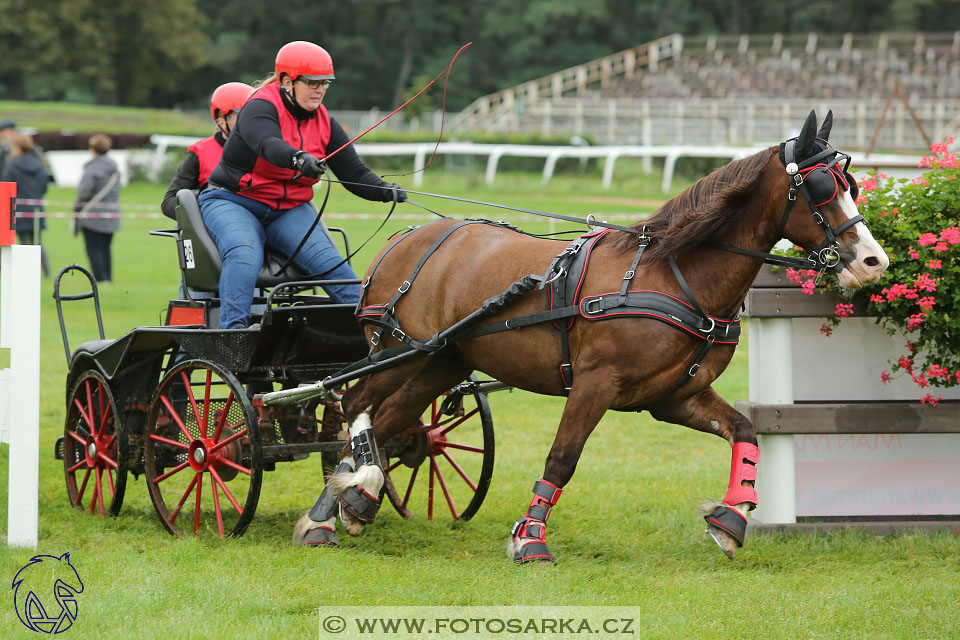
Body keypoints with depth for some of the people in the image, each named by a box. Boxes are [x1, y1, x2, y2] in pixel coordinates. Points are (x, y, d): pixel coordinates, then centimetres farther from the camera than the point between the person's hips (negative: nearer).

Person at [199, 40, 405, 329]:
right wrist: (298, 159, -56)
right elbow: (269, 145, -35)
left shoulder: (324, 123, 6)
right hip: (233, 203, -5)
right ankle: (233, 329, -43)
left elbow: (354, 173, 2)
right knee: (245, 256, -34)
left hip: (290, 210, 5)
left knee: (327, 259, -19)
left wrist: (384, 191, -18)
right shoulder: (260, 109, -13)